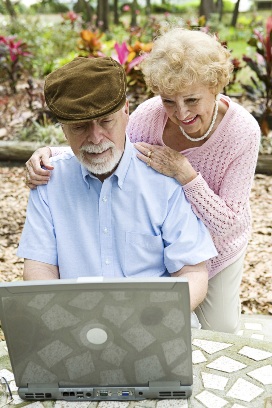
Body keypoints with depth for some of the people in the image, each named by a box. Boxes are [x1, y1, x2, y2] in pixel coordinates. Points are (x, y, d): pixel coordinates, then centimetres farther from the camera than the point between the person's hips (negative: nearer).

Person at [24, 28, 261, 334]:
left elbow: (226, 224, -28)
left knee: (222, 331, 17)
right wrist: (51, 154, -32)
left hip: (217, 248, -1)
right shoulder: (149, 115, -25)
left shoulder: (243, 131, -29)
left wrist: (184, 172, -41)